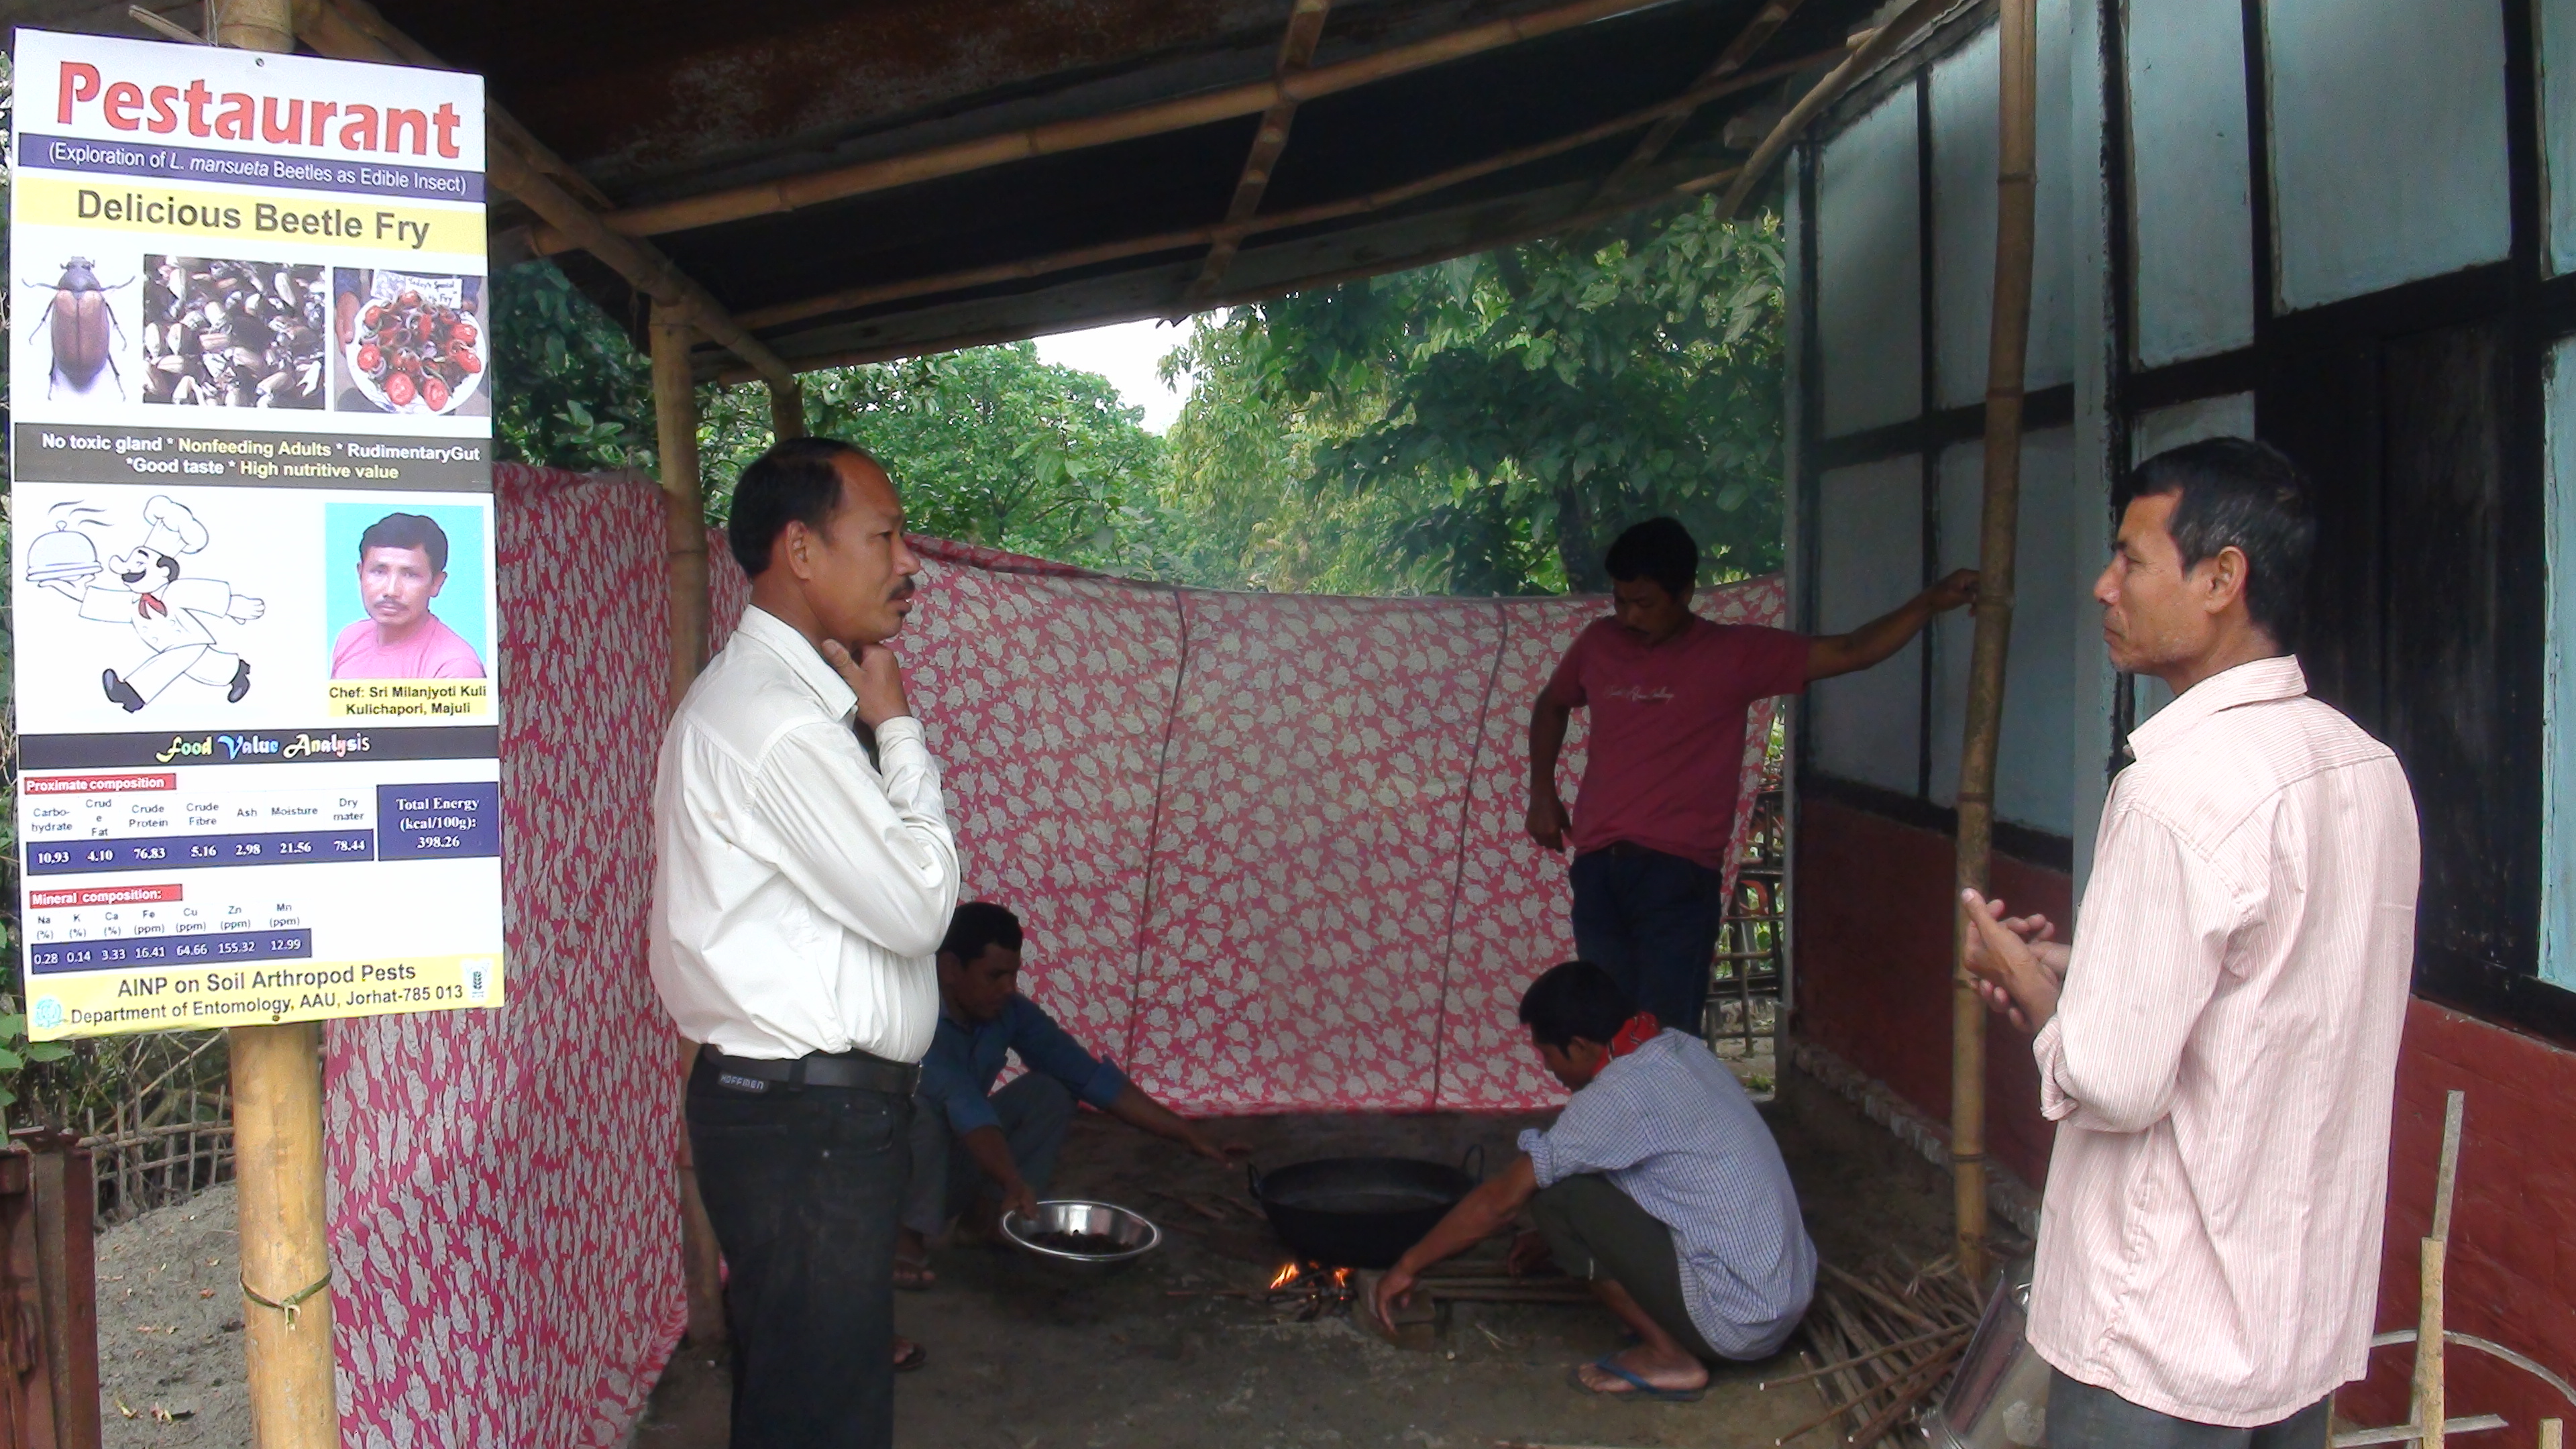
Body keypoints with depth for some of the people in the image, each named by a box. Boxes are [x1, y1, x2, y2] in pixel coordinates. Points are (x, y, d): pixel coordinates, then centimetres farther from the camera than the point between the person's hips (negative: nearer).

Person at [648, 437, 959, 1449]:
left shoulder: (764, 695, 13)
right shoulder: (779, 722, -21)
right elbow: (919, 902, -16)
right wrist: (897, 726, -10)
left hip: (801, 1107, 10)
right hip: (807, 1122, -10)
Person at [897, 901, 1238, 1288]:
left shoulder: (1010, 1012, -8)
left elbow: (1089, 1075, -8)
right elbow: (960, 1102, -41)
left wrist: (1189, 1136, -12)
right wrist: (1013, 1182, -54)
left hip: (951, 1173, 6)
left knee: (1048, 1092, -11)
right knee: (926, 1107, -35)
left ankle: (987, 1213, -4)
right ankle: (906, 1235, -19)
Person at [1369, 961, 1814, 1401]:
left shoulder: (1619, 1095, -19)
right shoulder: (1683, 1048, 6)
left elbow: (1499, 1202, -11)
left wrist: (1408, 1266, 1)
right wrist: (1556, 1238, 28)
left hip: (1737, 1325, -9)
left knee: (1553, 1191, -10)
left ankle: (1667, 1356, -1)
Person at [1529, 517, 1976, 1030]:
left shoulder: (1735, 653, 0)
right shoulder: (1599, 643, 11)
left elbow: (1850, 651, -5)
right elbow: (1551, 705, 29)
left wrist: (1930, 602, -15)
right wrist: (1542, 793, 20)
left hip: (1677, 872, -3)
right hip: (1597, 867, 4)